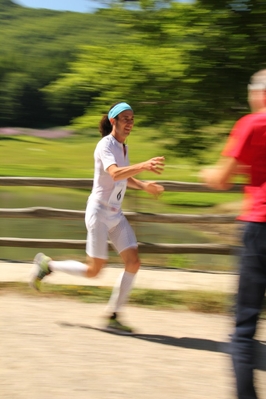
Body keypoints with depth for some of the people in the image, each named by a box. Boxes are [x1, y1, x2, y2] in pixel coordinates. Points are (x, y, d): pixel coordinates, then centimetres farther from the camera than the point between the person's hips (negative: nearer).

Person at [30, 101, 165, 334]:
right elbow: (115, 174, -37)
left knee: (133, 262, -5)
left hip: (116, 214, 8)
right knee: (94, 270, -3)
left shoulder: (124, 147, 10)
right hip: (99, 212, -8)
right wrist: (144, 166, -51)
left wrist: (144, 186, 9)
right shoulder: (106, 145, -16)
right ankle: (47, 265, 19)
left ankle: (113, 316, 3)